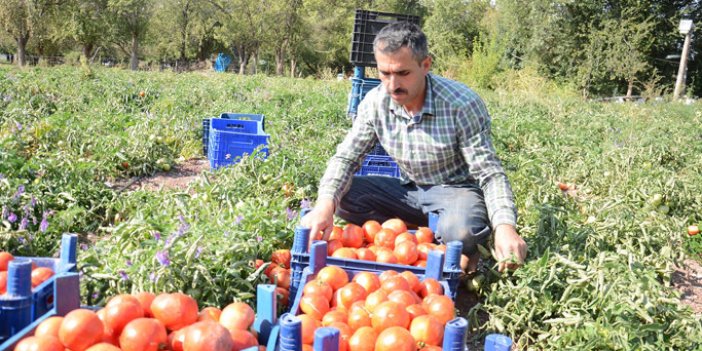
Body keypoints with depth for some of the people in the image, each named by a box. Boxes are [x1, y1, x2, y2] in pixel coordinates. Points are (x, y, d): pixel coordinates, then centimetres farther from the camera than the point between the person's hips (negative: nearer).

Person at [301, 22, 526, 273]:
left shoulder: (462, 104, -23)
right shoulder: (375, 102, -10)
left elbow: (489, 172, -23)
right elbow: (346, 157, -9)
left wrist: (505, 227, -41)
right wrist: (325, 205, -30)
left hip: (457, 189, -4)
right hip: (410, 191, 4)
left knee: (460, 232, -38)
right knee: (342, 197, -17)